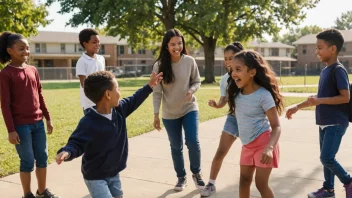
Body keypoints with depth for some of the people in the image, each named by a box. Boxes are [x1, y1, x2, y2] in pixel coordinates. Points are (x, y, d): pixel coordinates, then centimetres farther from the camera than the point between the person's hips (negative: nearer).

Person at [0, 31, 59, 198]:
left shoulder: (33, 70, 8)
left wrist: (48, 118, 13)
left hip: (38, 123, 6)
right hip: (21, 125, -6)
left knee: (43, 158, 12)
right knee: (27, 161, 3)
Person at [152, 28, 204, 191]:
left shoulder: (189, 61, -10)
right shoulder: (159, 65, -11)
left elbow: (197, 81, 2)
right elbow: (157, 92, -7)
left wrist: (191, 90, -20)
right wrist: (156, 115, -9)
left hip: (190, 109, 0)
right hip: (170, 114, 0)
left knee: (193, 142, -10)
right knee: (176, 147, 11)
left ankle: (196, 173, 17)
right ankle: (181, 177, 31)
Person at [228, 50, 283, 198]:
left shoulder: (263, 95, -22)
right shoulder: (237, 93, -3)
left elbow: (276, 126, -23)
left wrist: (269, 148, -36)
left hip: (263, 142, -7)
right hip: (247, 144, 7)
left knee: (261, 184, -4)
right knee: (244, 180, 16)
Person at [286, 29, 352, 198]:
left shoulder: (338, 70, -14)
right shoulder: (324, 71, 12)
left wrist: (320, 101, -24)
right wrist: (297, 107, 17)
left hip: (336, 123, -8)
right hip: (324, 122, 9)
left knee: (327, 158, -9)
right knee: (326, 158, 14)